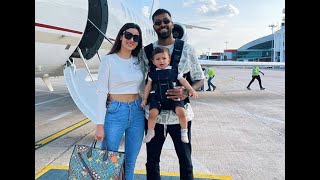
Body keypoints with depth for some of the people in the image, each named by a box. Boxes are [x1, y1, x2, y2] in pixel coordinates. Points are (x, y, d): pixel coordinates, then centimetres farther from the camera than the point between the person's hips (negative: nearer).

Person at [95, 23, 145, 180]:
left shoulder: (139, 62, 7)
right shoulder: (109, 60, -6)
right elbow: (101, 93, -9)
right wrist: (100, 124, -13)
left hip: (137, 112, 4)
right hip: (115, 112, -4)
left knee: (130, 161, 13)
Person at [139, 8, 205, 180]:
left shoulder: (187, 49, -2)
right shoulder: (146, 51, 2)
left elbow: (200, 79, 3)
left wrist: (186, 92, -17)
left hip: (180, 114, -1)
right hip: (153, 114, 1)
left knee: (185, 159, 15)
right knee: (152, 160, 15)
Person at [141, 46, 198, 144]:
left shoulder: (174, 70, 4)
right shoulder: (153, 72, 8)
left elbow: (183, 80, 8)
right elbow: (148, 86, 13)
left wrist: (191, 90, -2)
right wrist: (144, 99, 12)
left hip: (173, 97, 0)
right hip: (157, 98, 1)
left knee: (181, 111, -22)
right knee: (152, 113, -21)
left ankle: (184, 131, 2)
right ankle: (150, 132, 6)